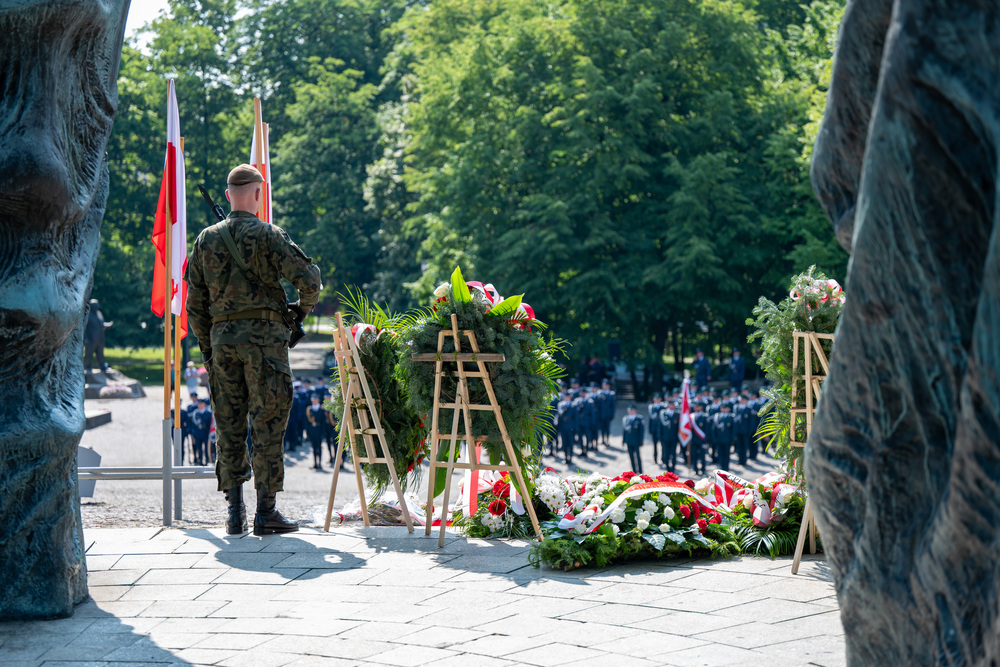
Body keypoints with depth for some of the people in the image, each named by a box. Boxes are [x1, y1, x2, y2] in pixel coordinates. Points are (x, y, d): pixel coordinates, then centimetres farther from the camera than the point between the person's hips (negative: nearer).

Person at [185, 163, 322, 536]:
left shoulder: (207, 239, 10)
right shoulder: (268, 235, -4)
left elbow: (195, 302, 12)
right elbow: (308, 277, -12)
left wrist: (207, 348, 19)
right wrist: (303, 309, 8)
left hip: (222, 337, 4)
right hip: (263, 336, -4)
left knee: (229, 426, 8)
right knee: (268, 424, -1)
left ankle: (235, 513, 9)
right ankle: (266, 512, -2)